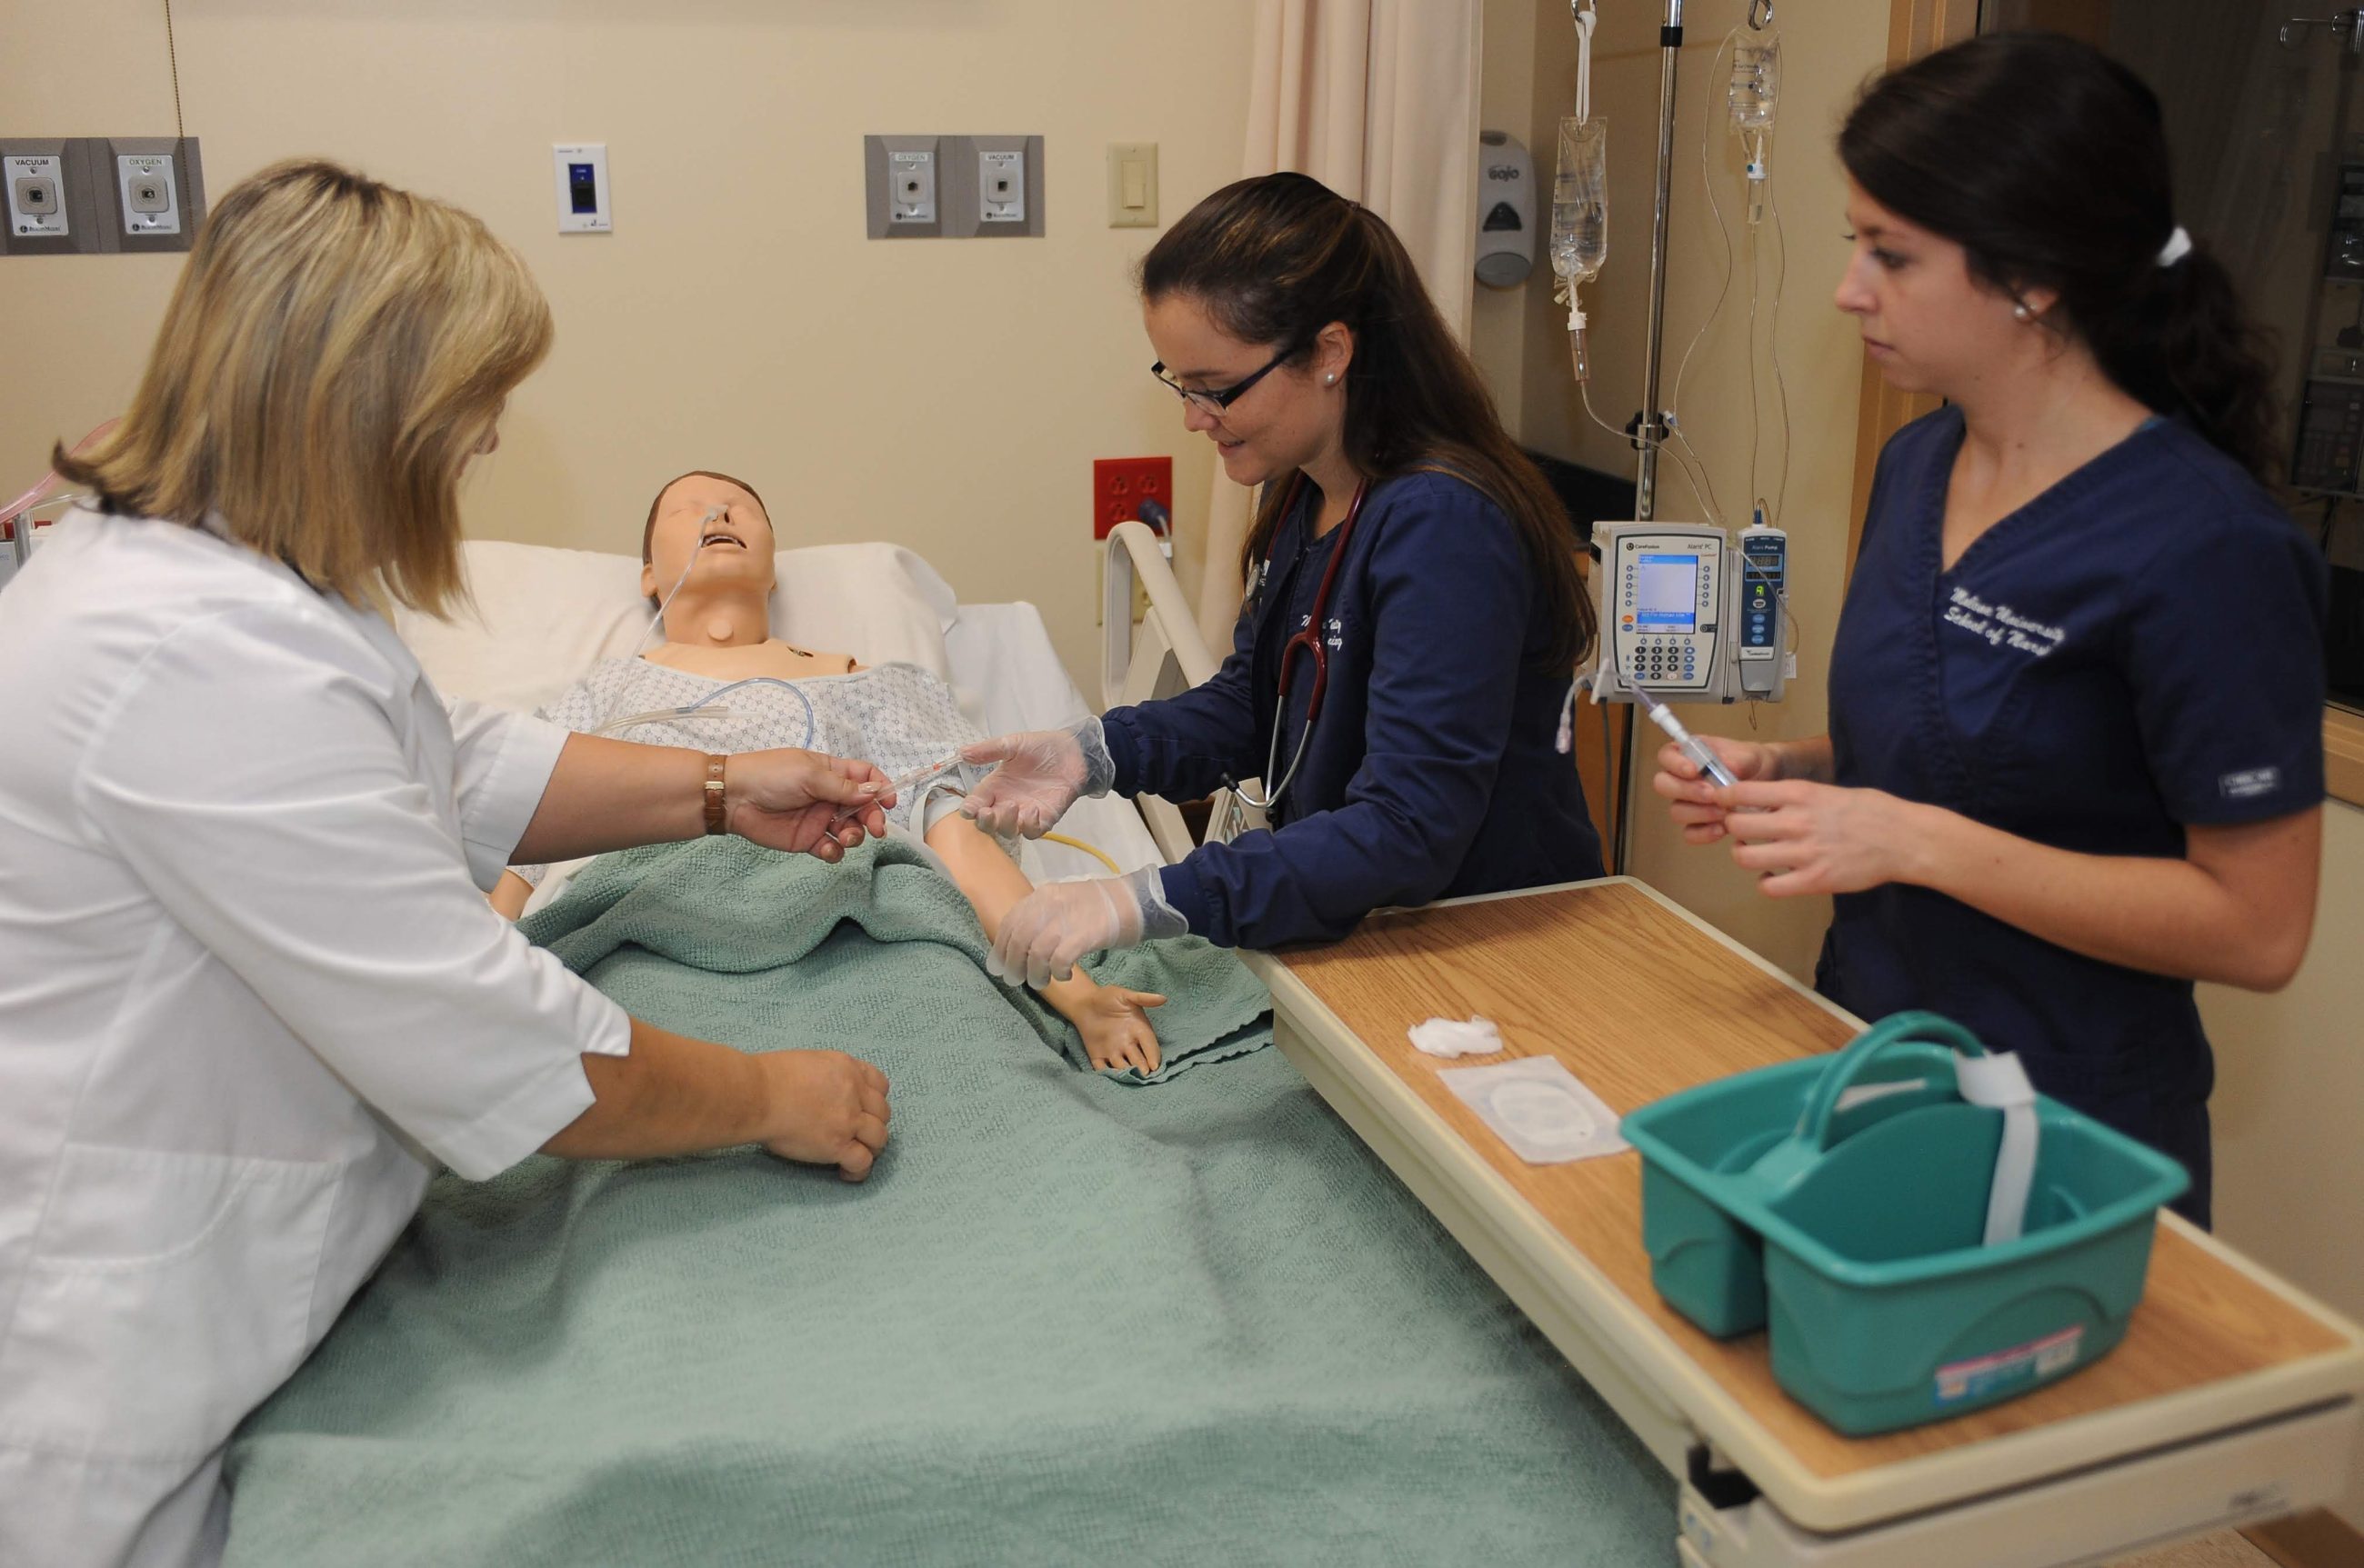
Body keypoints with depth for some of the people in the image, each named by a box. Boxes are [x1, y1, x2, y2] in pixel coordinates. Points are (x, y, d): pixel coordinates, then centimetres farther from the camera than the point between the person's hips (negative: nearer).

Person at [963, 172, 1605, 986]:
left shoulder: (1443, 528, -25)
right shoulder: (1300, 494, 3)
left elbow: (1407, 832, -30)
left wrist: (1142, 903, -35)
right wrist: (1094, 751, -4)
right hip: (1347, 934, 7)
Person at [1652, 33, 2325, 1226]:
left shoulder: (2205, 546, -21)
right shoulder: (1916, 465, 1)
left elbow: (2257, 927, -19)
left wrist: (1917, 842, -25)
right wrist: (1787, 773, -5)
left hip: (2062, 1132, -7)